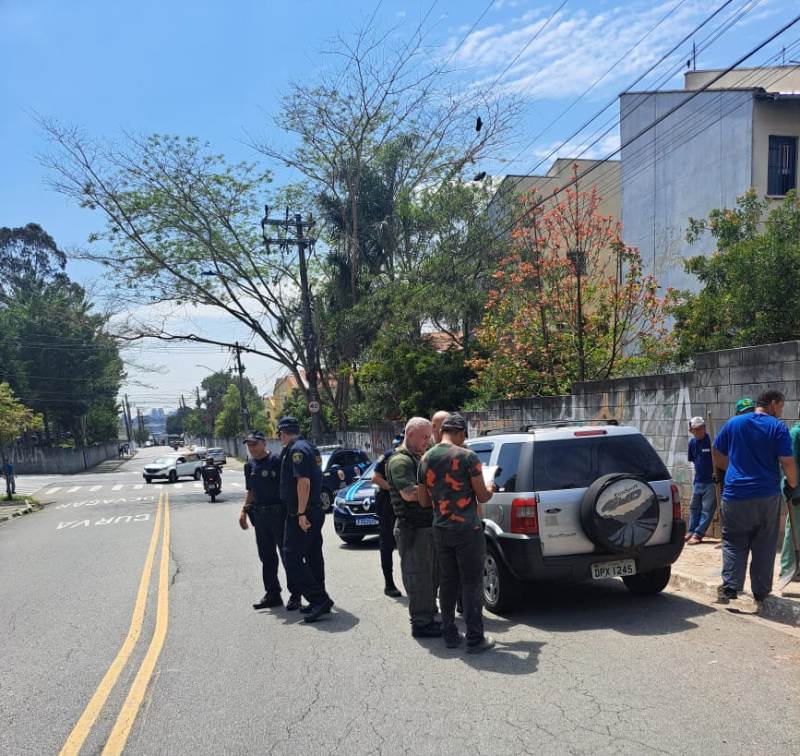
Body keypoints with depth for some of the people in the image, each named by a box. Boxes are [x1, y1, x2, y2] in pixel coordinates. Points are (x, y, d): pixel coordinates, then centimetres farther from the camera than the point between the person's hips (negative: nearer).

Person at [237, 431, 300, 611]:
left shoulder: (276, 461, -10)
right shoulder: (250, 466, 12)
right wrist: (244, 511, 13)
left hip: (278, 514, -7)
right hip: (259, 516, 7)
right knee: (266, 557, 12)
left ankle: (295, 595, 6)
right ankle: (272, 594, 22)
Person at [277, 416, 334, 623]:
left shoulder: (296, 450, -15)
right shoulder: (309, 448, 15)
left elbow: (304, 481, -23)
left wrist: (301, 513, -23)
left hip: (301, 514, -10)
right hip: (316, 511, 10)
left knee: (291, 558, -7)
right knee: (313, 557, 15)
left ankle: (319, 599, -11)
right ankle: (319, 602, 21)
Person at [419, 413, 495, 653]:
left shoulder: (426, 459, 4)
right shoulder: (467, 456, -12)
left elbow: (424, 501, 10)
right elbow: (482, 496, -8)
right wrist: (489, 489, 14)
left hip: (440, 531, 5)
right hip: (468, 530, -5)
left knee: (447, 583, 13)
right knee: (471, 585, 2)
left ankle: (450, 635, 20)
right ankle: (475, 639, 7)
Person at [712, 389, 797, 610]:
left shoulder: (733, 423, 7)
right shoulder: (778, 428, -3)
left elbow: (717, 455, 12)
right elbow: (787, 462, -10)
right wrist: (792, 486, 5)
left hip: (735, 494, 1)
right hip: (767, 496, -1)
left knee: (733, 543, 9)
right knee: (764, 547, 10)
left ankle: (729, 588, -3)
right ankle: (761, 595, 15)